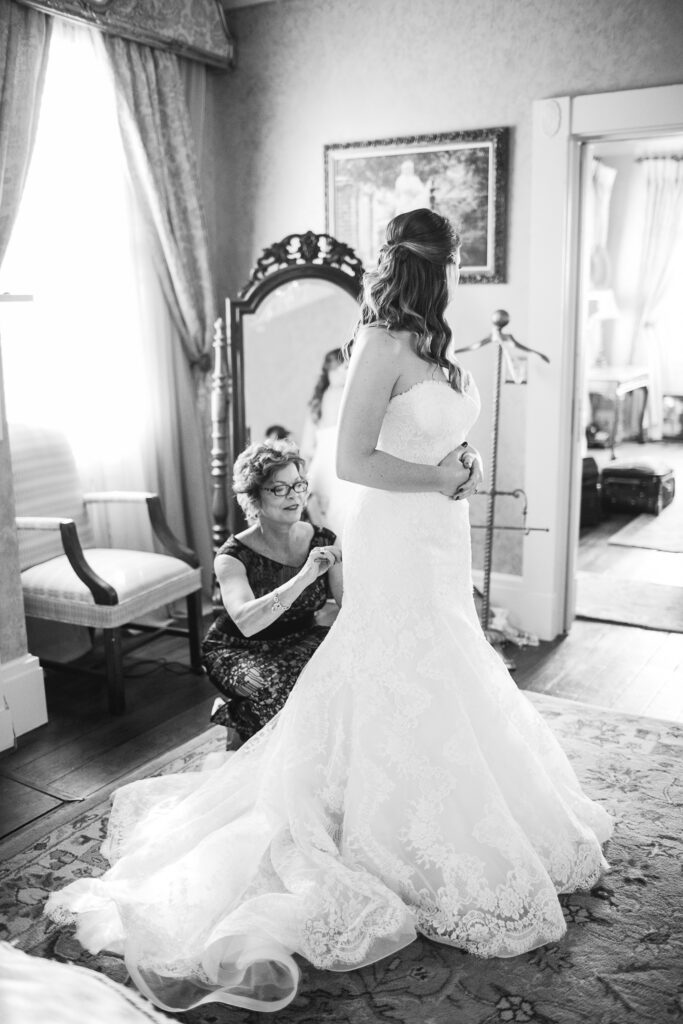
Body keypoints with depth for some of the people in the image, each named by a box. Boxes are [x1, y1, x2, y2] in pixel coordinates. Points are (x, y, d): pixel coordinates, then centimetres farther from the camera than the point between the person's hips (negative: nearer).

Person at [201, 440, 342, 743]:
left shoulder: (322, 541, -6)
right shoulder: (233, 556, -17)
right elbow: (245, 622, -36)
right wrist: (304, 577, -44)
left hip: (301, 640, 4)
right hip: (238, 650, -3)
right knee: (275, 686, -35)